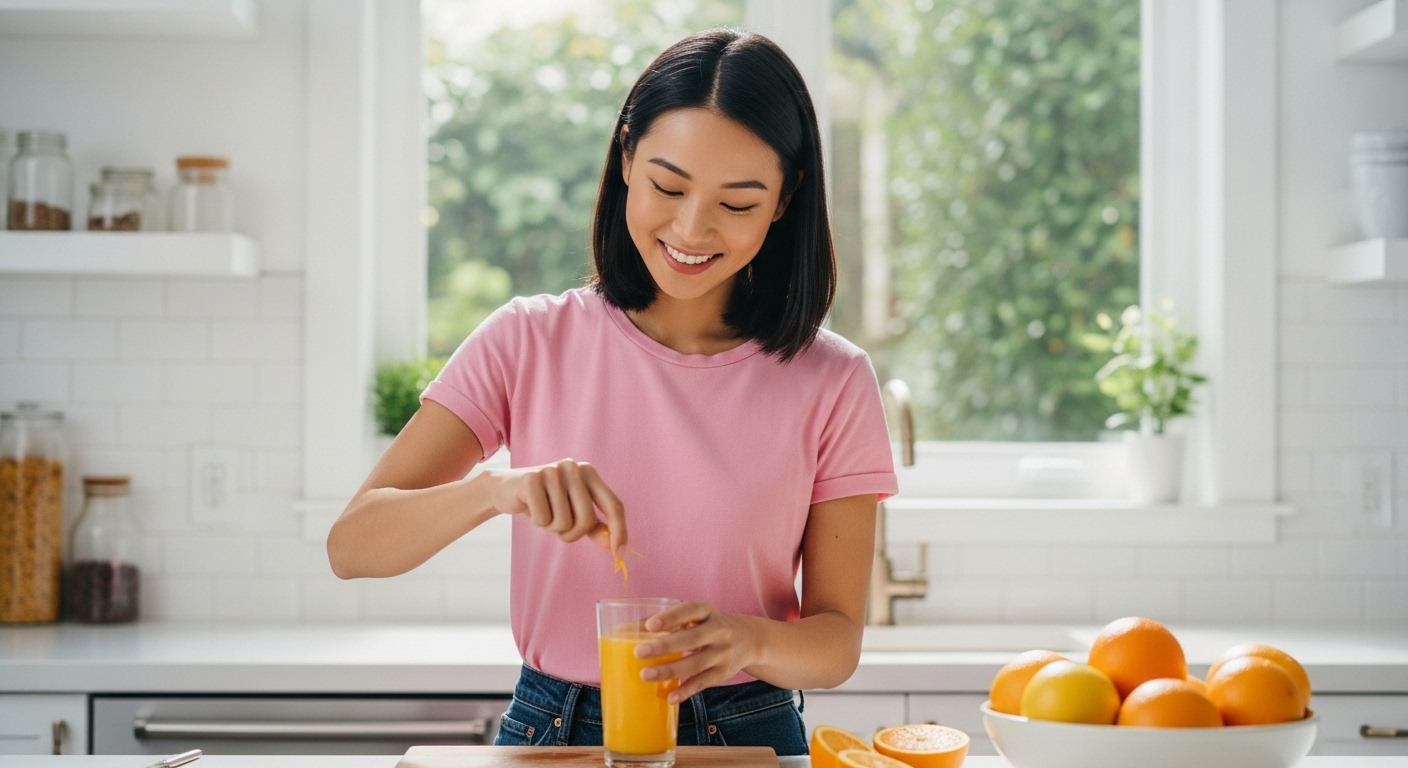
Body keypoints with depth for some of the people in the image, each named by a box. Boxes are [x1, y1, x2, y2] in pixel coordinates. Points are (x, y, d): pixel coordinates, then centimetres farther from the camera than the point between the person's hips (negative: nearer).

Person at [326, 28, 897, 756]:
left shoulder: (831, 382, -1)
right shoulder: (528, 342, -1)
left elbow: (838, 641, -1)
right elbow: (351, 546, -7)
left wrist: (749, 640, -23)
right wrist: (493, 489, -26)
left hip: (744, 740, 1)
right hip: (549, 730, -1)